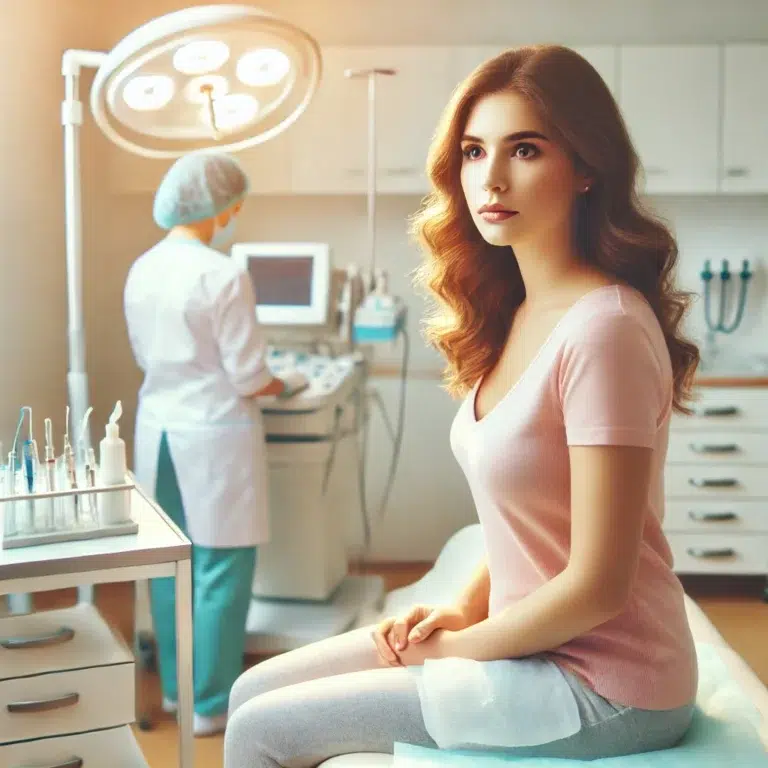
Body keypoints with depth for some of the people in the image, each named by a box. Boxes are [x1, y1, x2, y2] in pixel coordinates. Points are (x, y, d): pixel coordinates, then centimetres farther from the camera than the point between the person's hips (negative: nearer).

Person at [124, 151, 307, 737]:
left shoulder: (142, 270, 3)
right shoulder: (224, 277, -19)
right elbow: (248, 378, -16)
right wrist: (283, 387, 3)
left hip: (159, 429, 7)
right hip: (212, 436, -7)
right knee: (220, 572, 5)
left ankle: (176, 685, 30)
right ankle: (211, 704, 15)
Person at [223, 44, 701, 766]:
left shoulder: (603, 328, -24)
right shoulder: (514, 312, 5)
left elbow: (596, 587, -22)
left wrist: (457, 647, -9)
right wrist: (464, 606, 3)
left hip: (600, 683, -8)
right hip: (528, 639, 8)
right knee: (253, 692, 8)